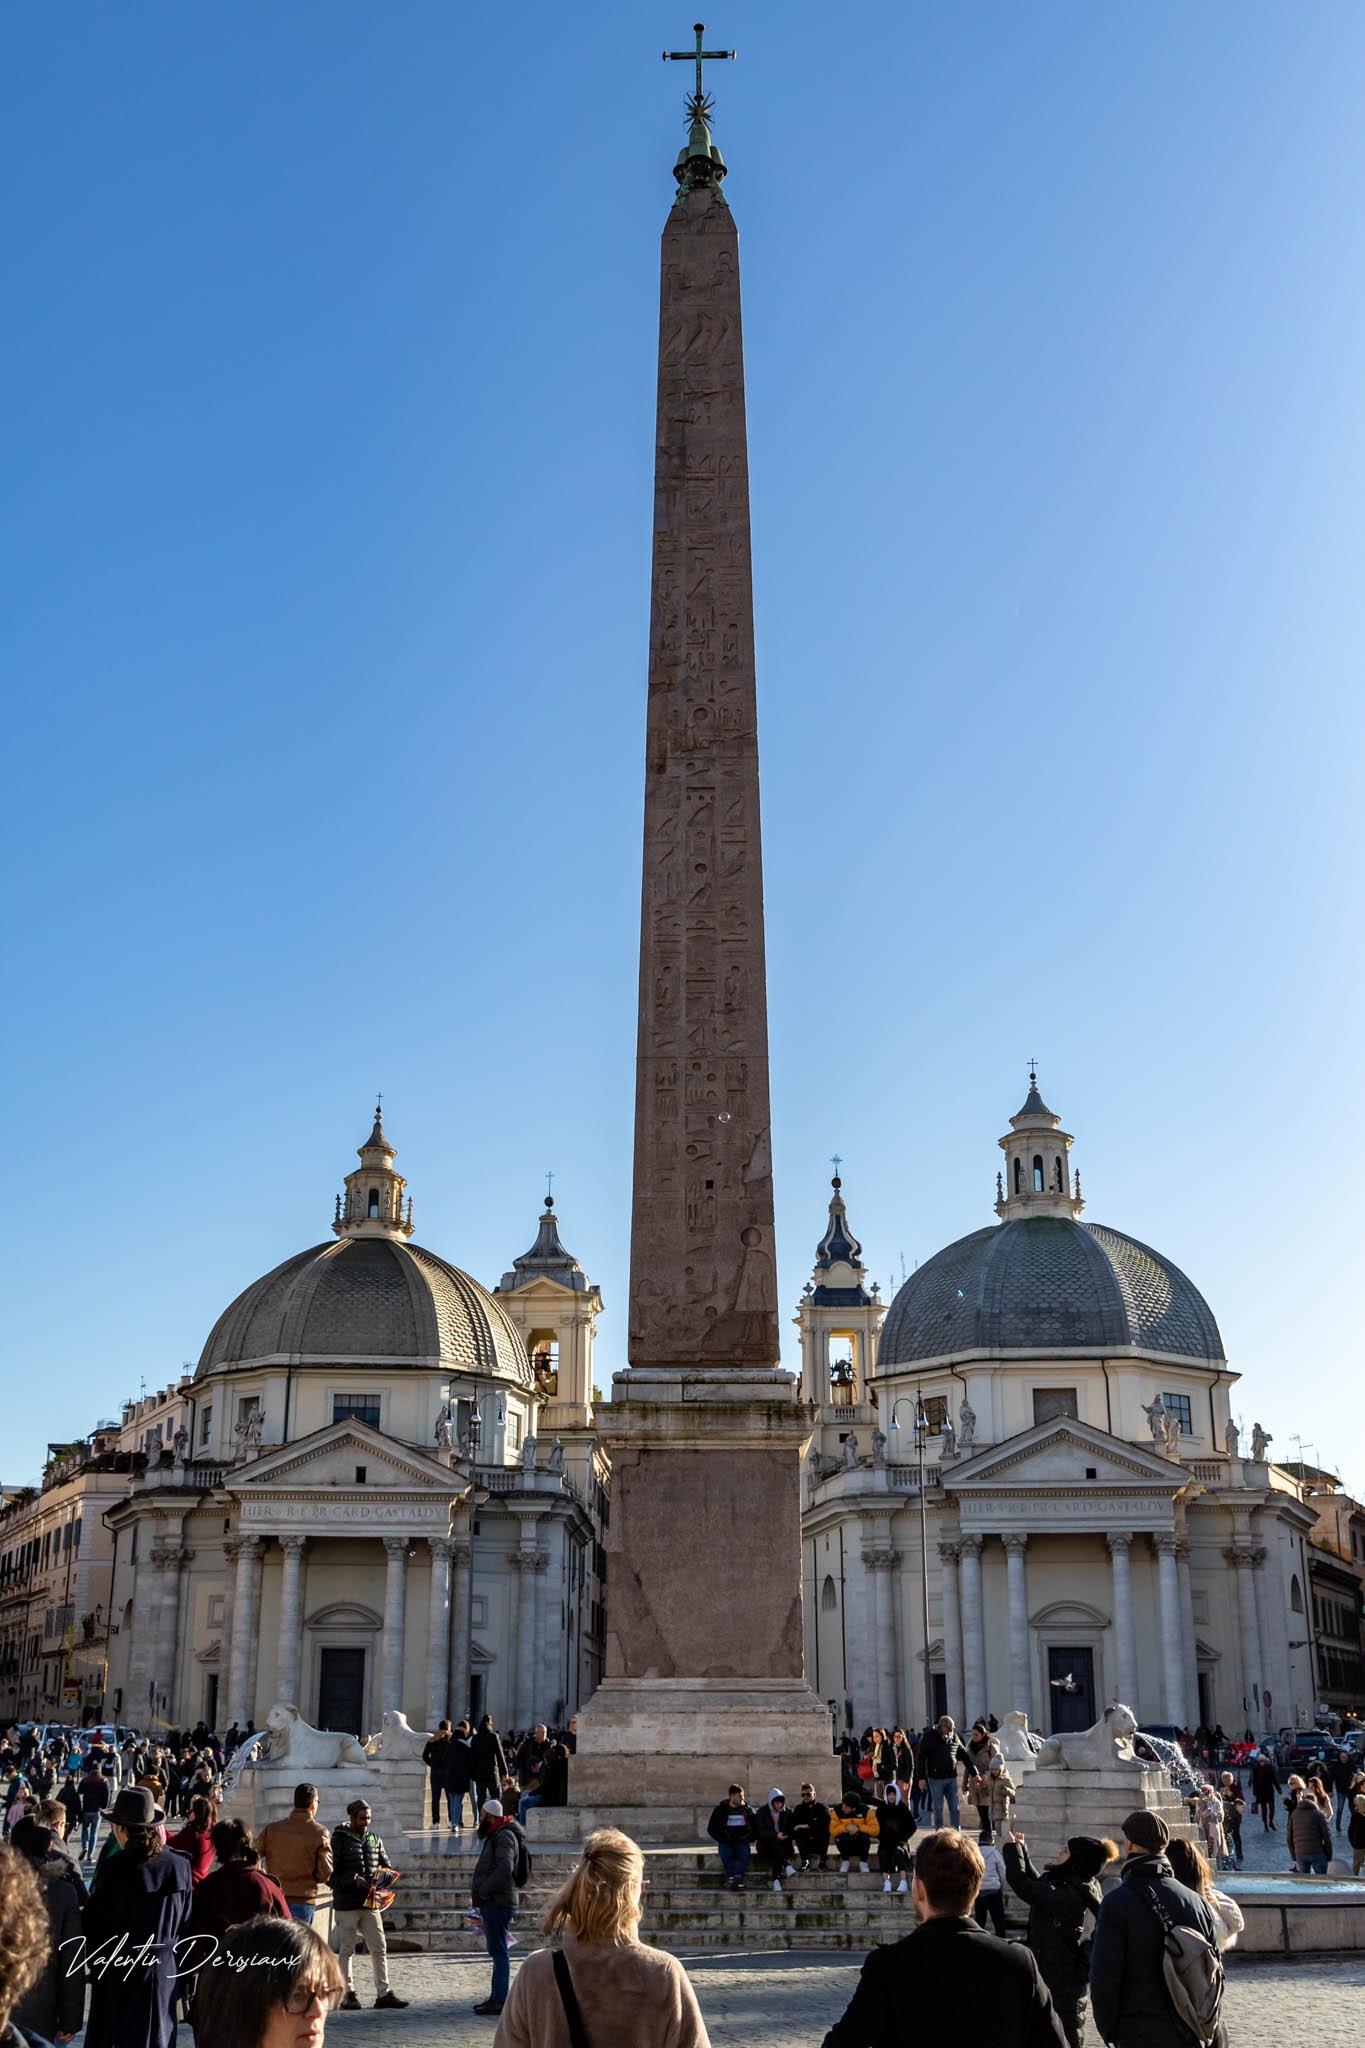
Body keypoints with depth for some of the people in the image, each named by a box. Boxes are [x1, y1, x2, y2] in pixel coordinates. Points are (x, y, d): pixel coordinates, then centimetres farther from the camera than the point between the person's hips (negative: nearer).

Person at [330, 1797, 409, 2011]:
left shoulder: (374, 1840, 13)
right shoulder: (339, 1840, -3)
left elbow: (390, 1870, 16)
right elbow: (331, 1874, -8)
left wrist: (381, 1875, -7)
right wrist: (353, 1880, -21)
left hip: (370, 1903, 5)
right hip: (346, 1904, -4)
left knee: (379, 1948, 2)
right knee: (347, 1950, 3)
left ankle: (384, 1992, 6)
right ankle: (347, 1993, 12)